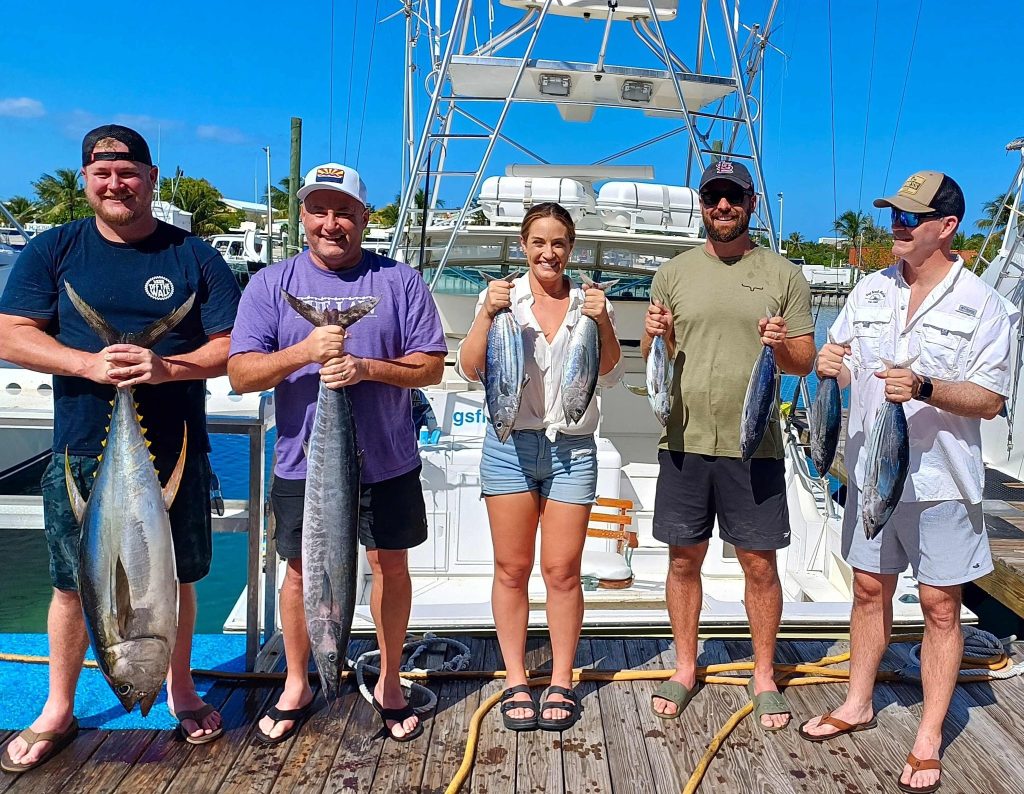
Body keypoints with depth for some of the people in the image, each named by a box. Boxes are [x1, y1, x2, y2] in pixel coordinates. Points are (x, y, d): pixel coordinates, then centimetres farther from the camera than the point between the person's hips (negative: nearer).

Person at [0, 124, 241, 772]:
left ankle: (181, 689, 34)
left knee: (176, 575, 12)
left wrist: (166, 368, -21)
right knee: (73, 582, 11)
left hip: (175, 453, 0)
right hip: (82, 452, 1)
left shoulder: (193, 257, 1)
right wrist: (91, 365, -19)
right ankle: (59, 712, 31)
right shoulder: (53, 250, 4)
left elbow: (232, 346, -4)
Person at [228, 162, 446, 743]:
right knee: (303, 569, 12)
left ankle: (390, 682, 30)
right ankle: (297, 685, 33)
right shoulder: (272, 284, 0)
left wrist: (366, 368, -21)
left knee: (391, 564, 10)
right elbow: (241, 373, -7)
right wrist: (304, 352, -24)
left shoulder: (400, 281, -1)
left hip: (387, 462, 0)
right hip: (304, 463, 1)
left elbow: (431, 366, -5)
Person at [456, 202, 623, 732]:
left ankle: (561, 682, 19)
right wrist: (487, 315, -16)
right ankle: (515, 682, 20)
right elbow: (470, 370, -2)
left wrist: (602, 324, -13)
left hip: (572, 449, 1)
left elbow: (609, 376, 3)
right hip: (510, 445, 0)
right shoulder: (502, 297, 3)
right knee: (512, 569, 6)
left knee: (562, 570, 3)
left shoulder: (590, 303, 6)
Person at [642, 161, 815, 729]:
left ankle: (764, 676, 25)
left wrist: (784, 346, -17)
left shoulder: (783, 275, 3)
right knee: (684, 558, 10)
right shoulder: (673, 274, 7)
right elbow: (651, 358, 11)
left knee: (759, 562, 6)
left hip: (753, 444, -1)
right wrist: (655, 336, -11)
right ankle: (685, 669, 27)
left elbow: (805, 362, 5)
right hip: (684, 441, 2)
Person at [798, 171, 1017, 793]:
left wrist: (924, 388, -29)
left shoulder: (982, 304, -8)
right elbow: (846, 369, 12)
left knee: (940, 606, 6)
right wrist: (829, 365, -12)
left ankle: (930, 739, 20)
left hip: (941, 481, -4)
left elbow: (990, 401, -12)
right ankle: (858, 704, 34)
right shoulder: (870, 291, 5)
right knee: (870, 590, 16)